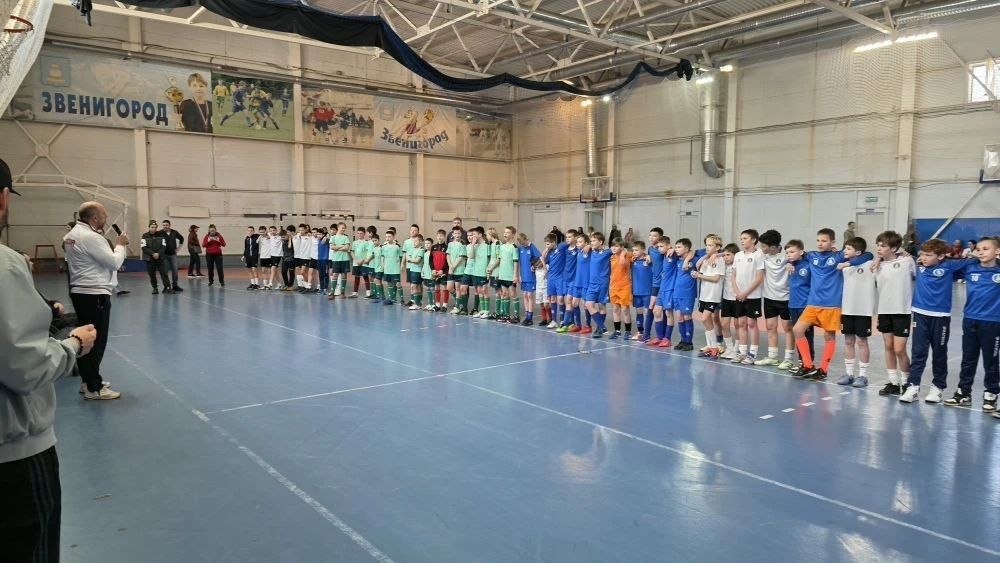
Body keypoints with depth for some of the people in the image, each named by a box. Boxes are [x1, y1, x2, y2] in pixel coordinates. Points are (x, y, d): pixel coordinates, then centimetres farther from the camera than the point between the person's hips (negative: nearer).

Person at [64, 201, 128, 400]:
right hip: (94, 294, -10)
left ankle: (88, 380, 26)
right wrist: (121, 245, -2)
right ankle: (94, 389, 0)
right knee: (96, 341, -5)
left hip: (80, 292, 10)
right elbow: (114, 262, -17)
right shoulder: (90, 237, -19)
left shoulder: (74, 234, 12)